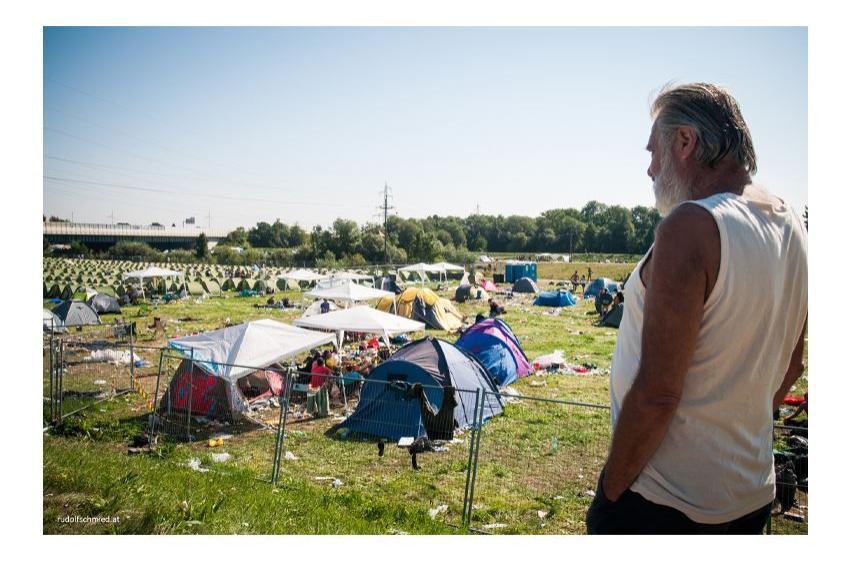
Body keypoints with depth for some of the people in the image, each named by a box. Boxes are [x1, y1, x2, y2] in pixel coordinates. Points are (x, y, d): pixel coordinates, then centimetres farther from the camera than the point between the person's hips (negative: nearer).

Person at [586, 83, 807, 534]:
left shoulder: (691, 225, -22)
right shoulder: (790, 225, 4)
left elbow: (657, 392, -25)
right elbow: (790, 369, 13)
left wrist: (610, 492, -14)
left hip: (665, 501, -8)